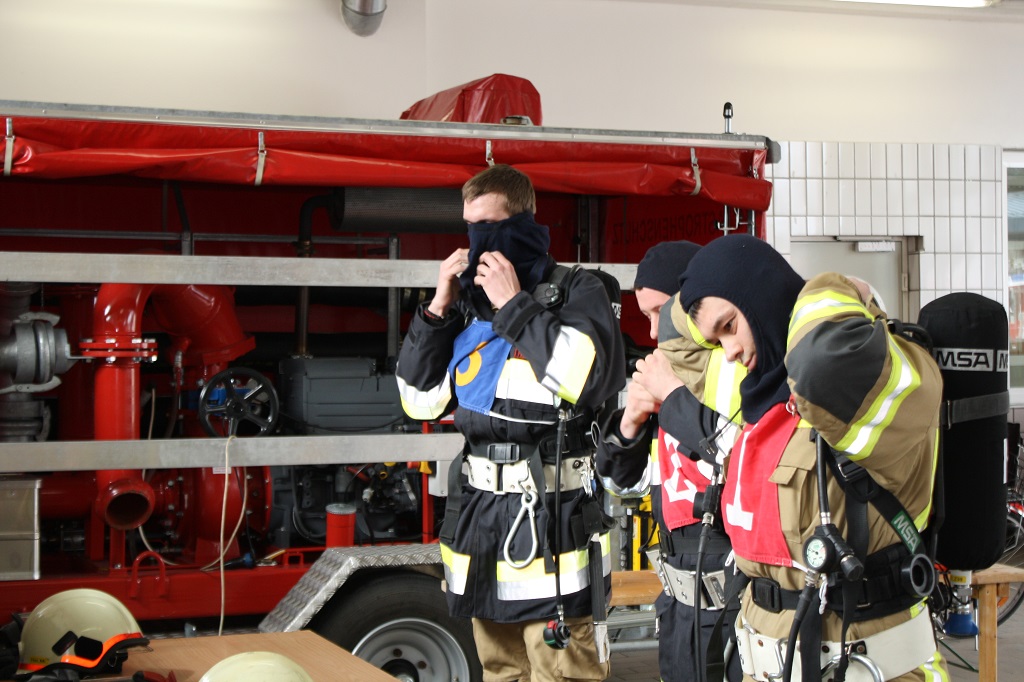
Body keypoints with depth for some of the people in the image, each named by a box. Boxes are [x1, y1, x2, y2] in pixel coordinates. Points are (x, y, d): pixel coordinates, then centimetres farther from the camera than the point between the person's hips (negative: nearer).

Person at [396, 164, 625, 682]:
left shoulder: (575, 291, -3)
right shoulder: (471, 305, 14)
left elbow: (585, 378, -22)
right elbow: (421, 400, 13)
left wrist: (514, 305, -13)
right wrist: (438, 310, 3)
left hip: (549, 517, -7)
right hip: (480, 515, 7)